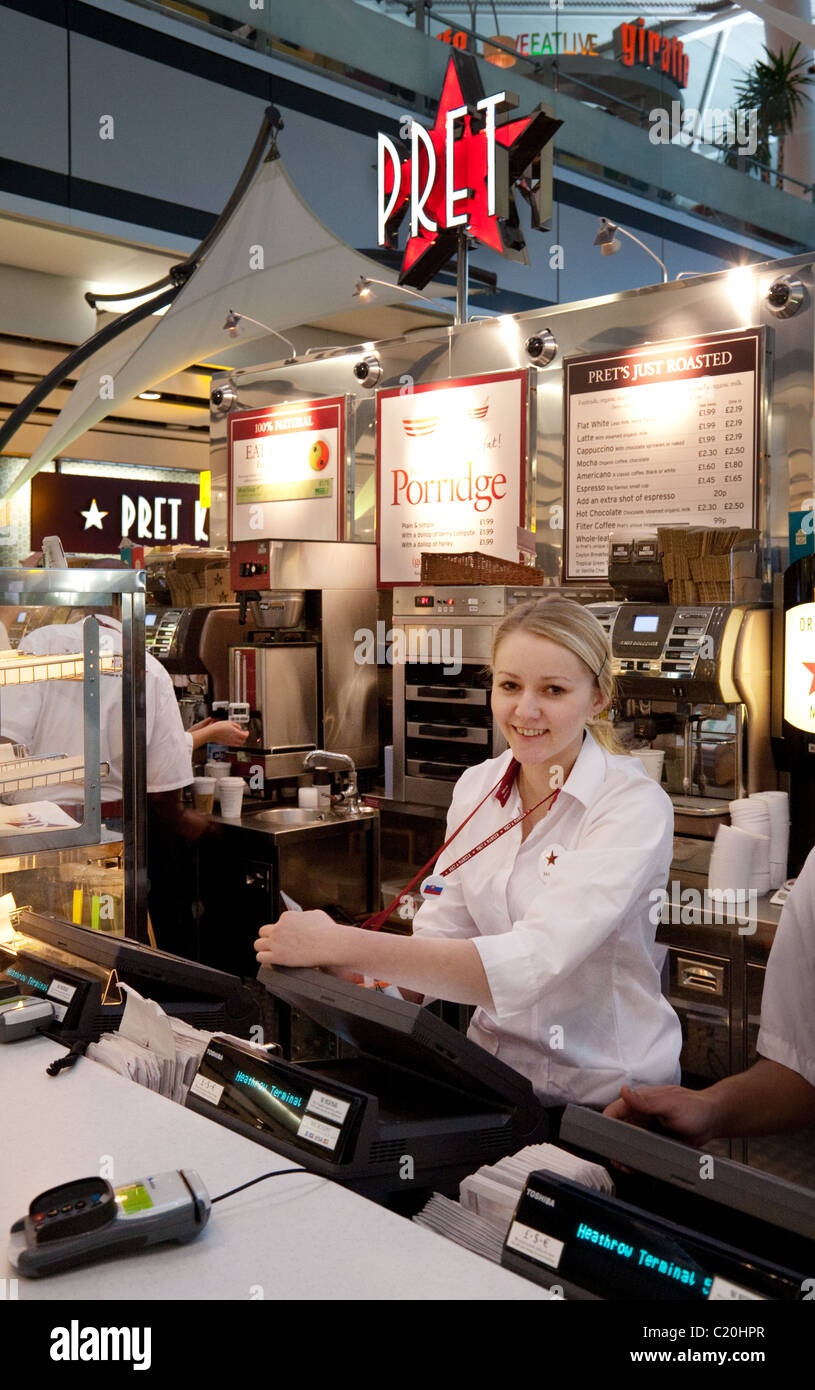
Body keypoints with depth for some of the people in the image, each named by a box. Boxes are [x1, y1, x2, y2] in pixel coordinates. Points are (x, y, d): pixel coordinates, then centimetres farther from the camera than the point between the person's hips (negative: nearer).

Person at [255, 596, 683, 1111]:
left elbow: (529, 965, -30)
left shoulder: (635, 805, -18)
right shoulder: (475, 787, 2)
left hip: (607, 1093, -5)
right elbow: (440, 935, -1)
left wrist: (341, 945, -34)